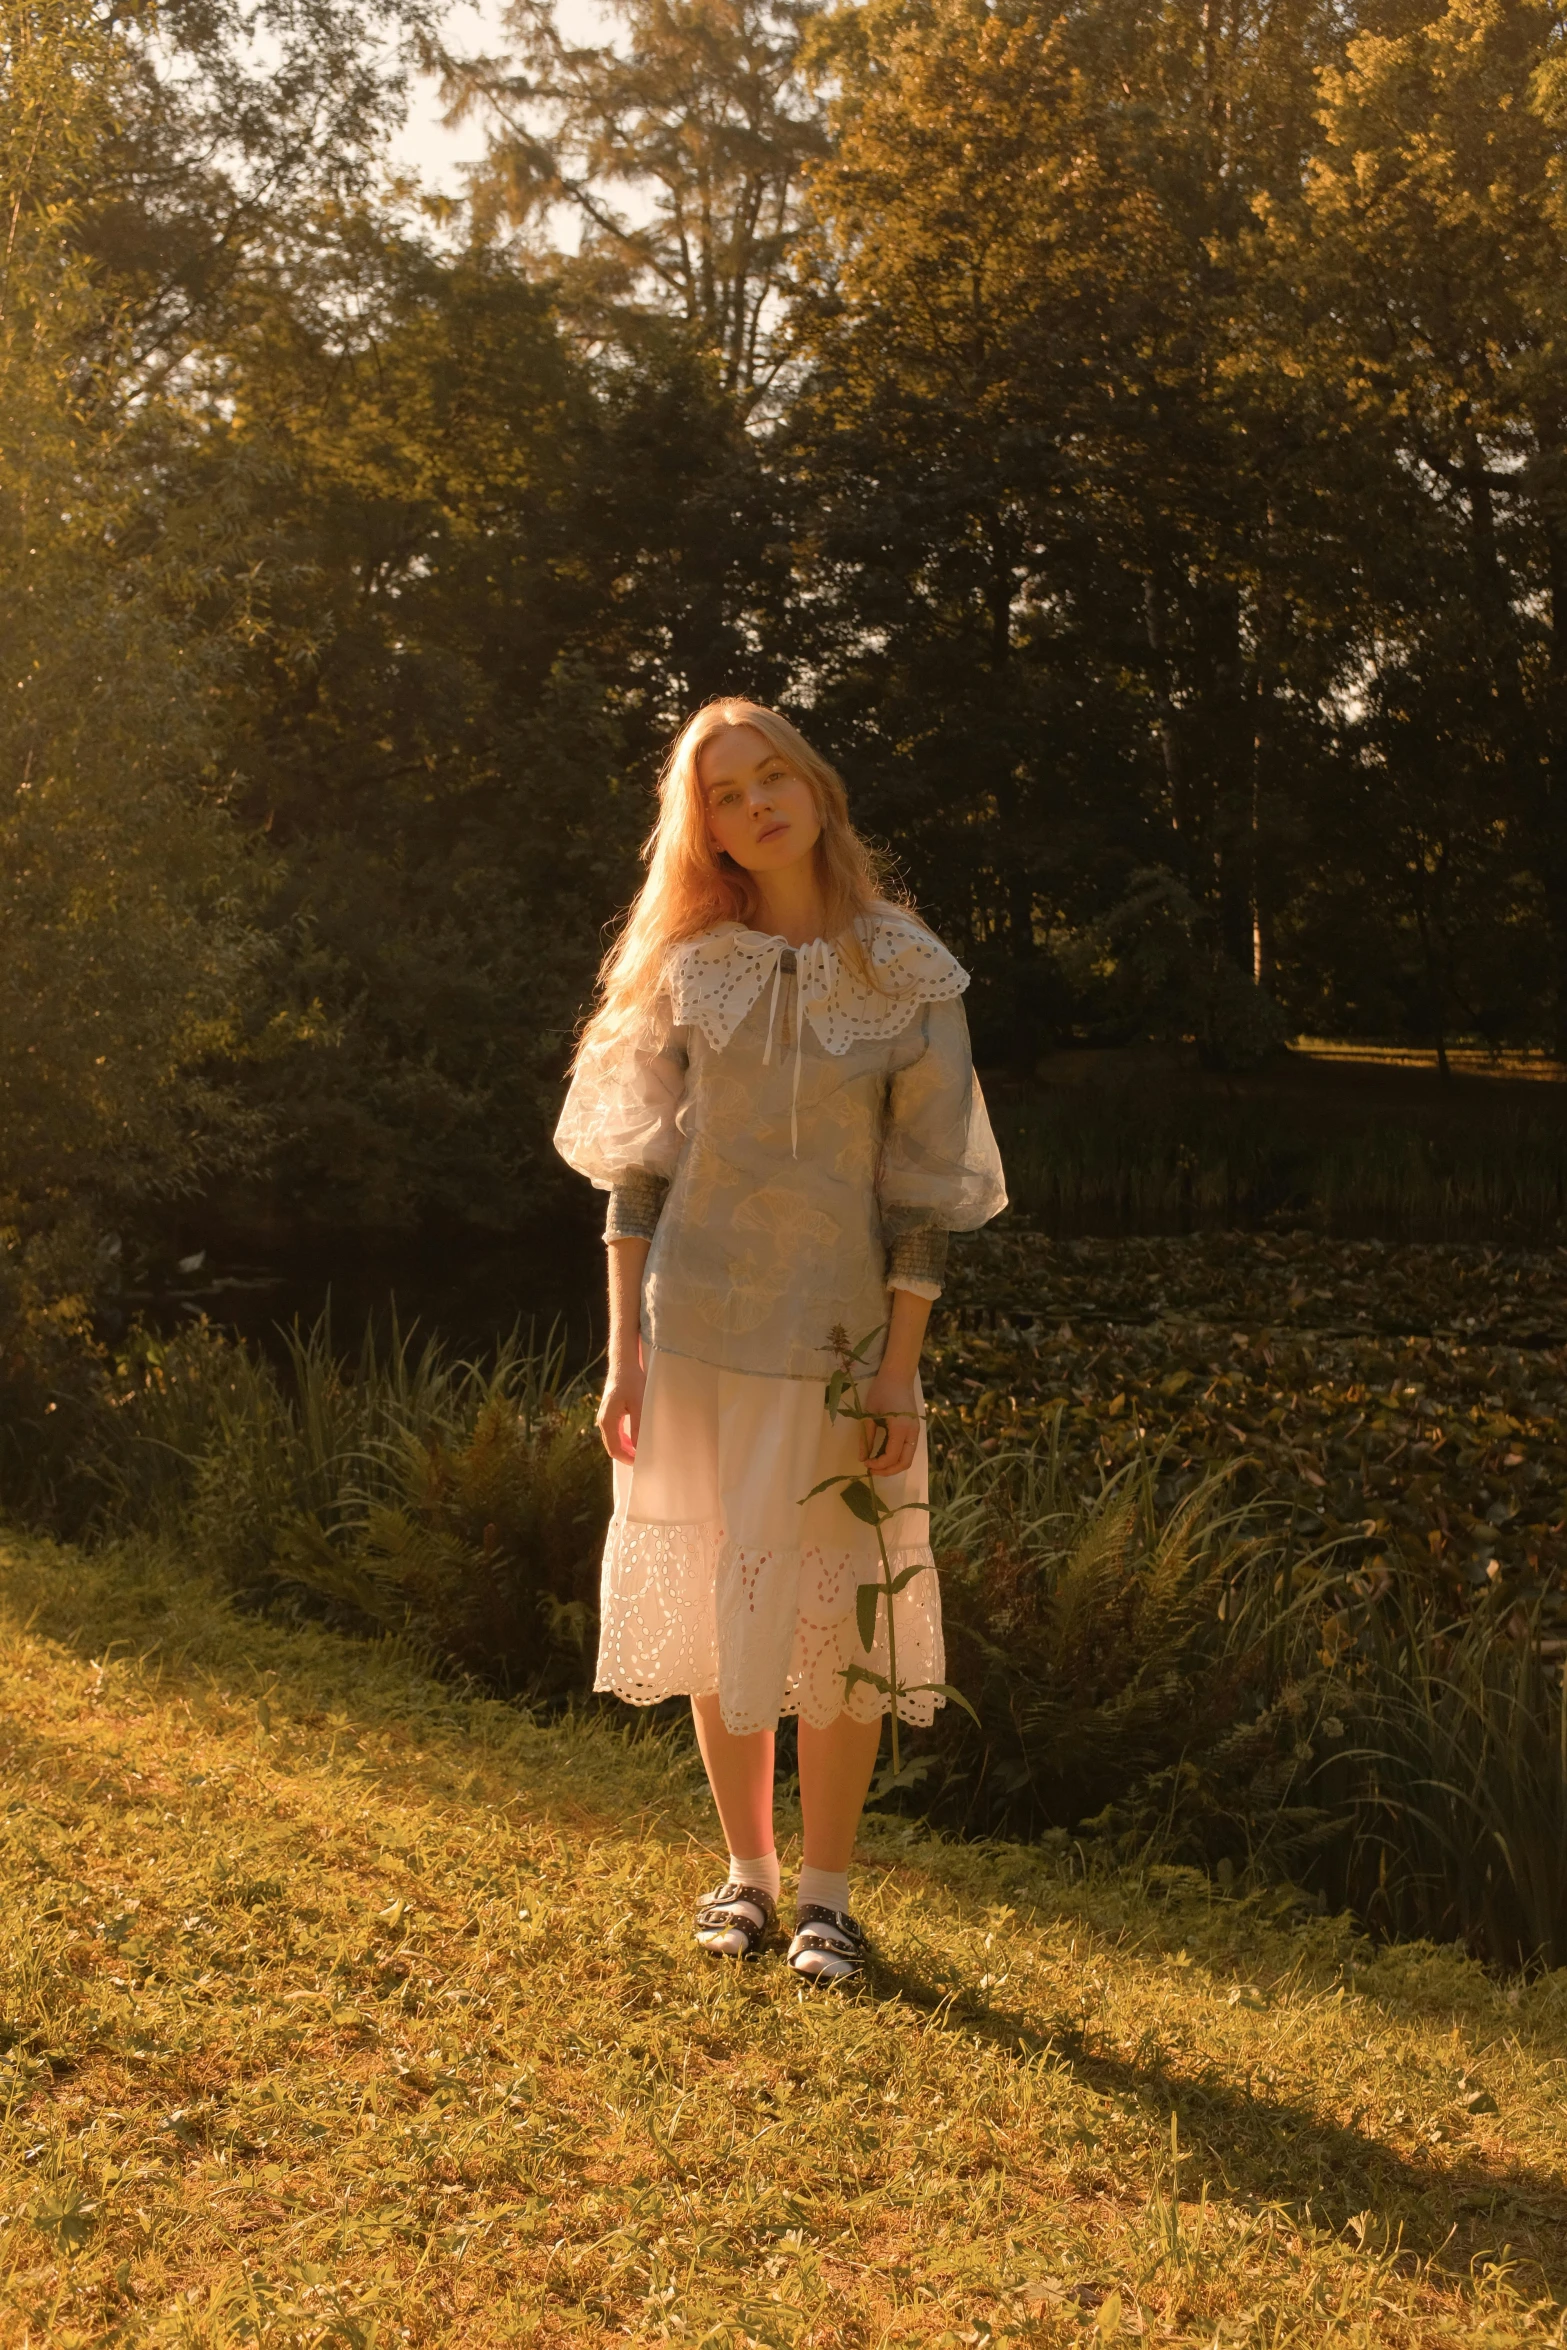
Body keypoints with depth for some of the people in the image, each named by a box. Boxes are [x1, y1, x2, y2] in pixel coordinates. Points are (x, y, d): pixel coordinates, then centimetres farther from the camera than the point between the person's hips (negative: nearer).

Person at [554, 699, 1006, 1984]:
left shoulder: (905, 974, -2)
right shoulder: (688, 968, 3)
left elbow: (923, 1191, -3)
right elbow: (639, 1169, 4)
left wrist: (900, 1371, -8)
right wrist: (625, 1353, -1)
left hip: (840, 1337, -1)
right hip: (698, 1331, 2)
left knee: (841, 1611, 3)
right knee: (713, 1605, 8)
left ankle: (827, 1892, 18)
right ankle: (746, 1870, 25)